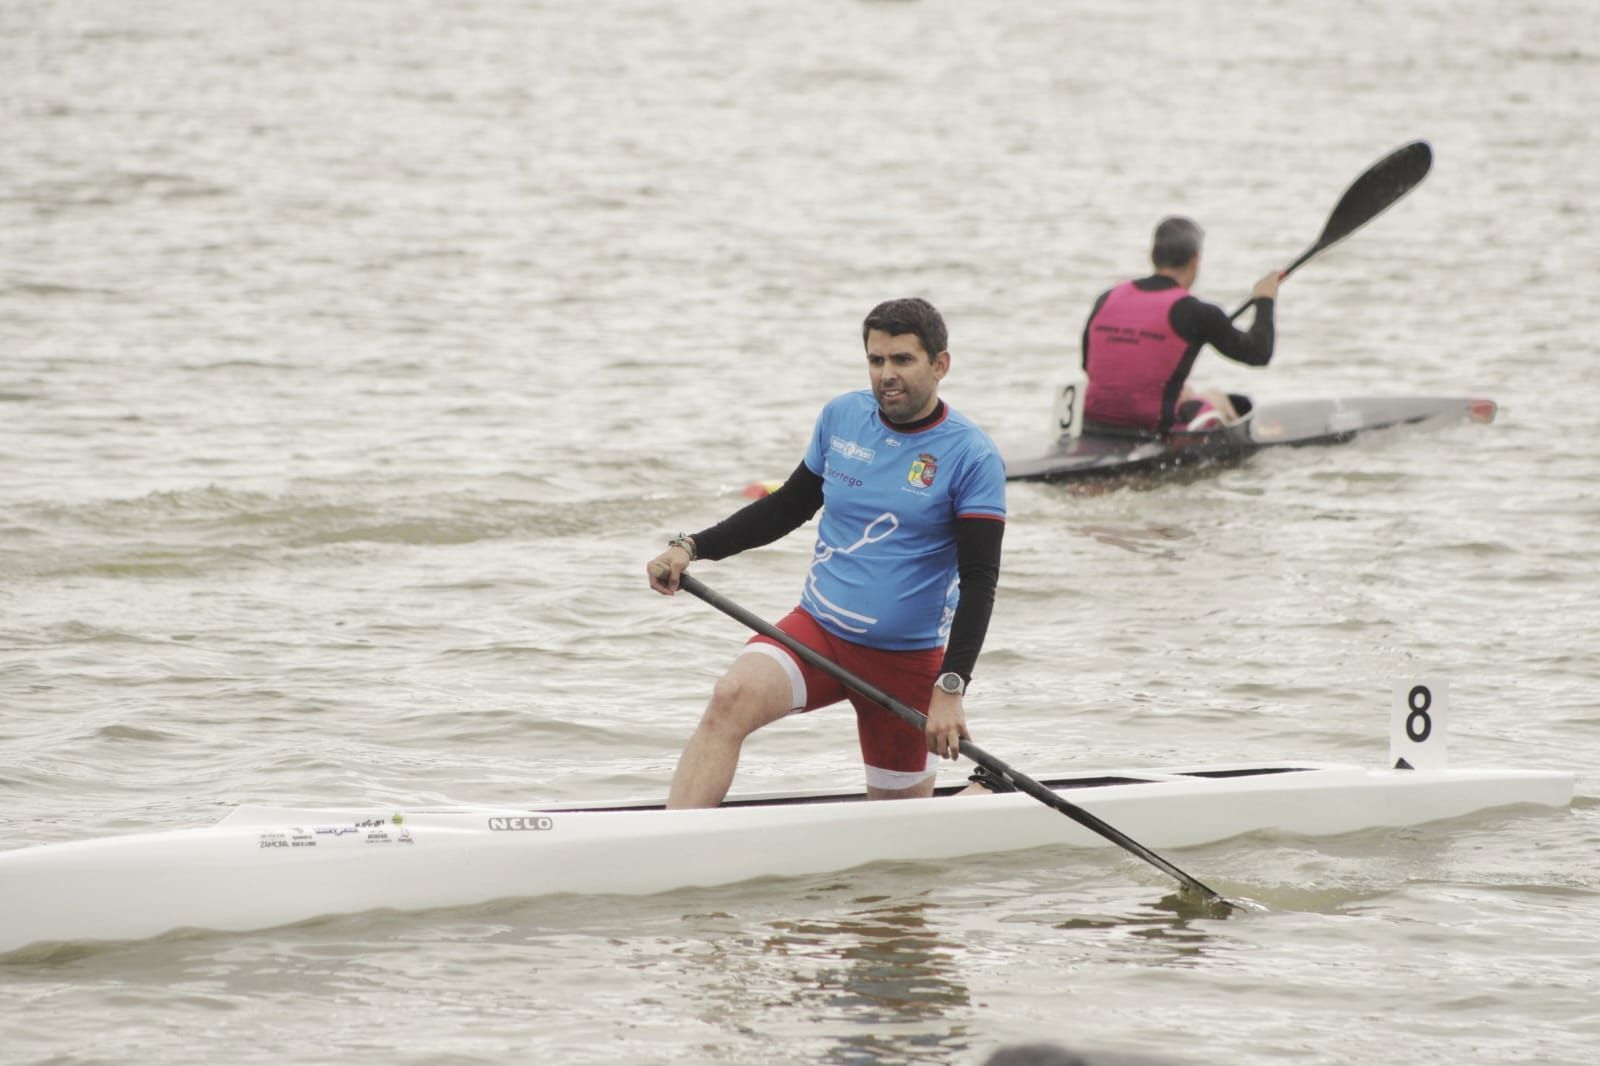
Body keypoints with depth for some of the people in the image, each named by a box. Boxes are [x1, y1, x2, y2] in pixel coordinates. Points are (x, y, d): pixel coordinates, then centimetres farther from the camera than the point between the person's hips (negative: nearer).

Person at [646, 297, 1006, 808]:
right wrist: (691, 548, 8)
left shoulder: (972, 457, -9)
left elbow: (979, 580, -12)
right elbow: (789, 506, 18)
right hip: (817, 631, 3)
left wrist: (951, 689, -21)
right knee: (731, 698, -27)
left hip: (908, 660, -3)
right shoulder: (842, 417, 4)